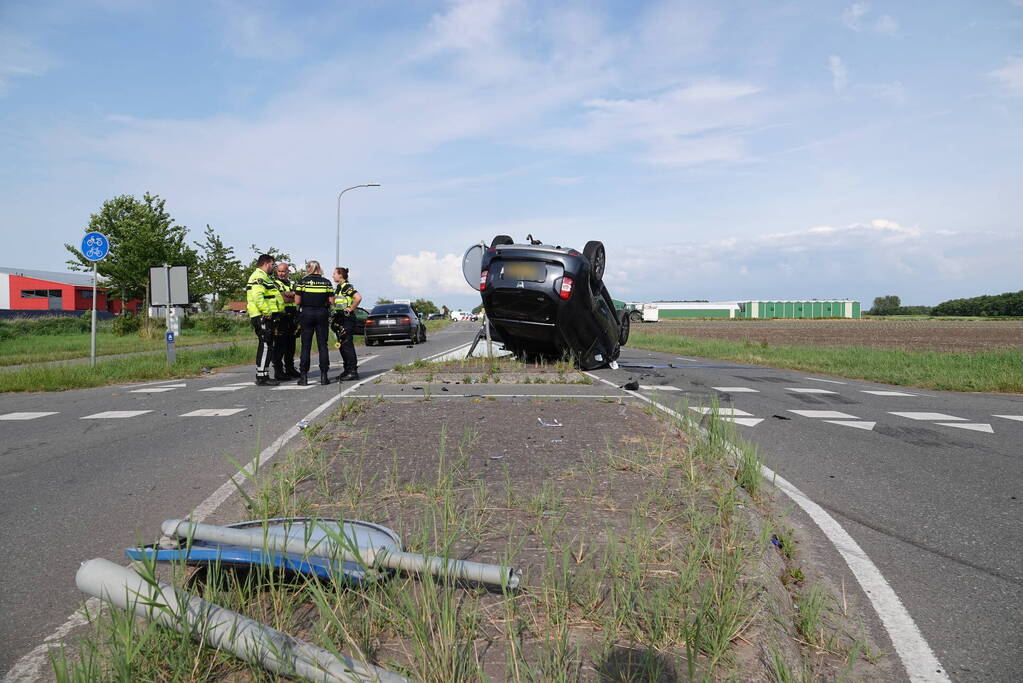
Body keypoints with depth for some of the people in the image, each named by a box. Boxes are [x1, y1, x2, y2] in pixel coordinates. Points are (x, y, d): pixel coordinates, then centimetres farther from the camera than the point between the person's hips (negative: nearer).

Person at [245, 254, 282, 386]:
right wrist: (267, 312, -23)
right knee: (266, 346, -10)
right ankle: (262, 377, -9)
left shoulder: (262, 277, 24)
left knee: (265, 346, 14)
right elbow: (257, 296, -25)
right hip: (263, 317, -11)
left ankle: (262, 375, 20)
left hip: (263, 317, 11)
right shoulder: (259, 277, -11)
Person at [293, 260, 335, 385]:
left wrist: (305, 301, 14)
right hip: (322, 314, 1)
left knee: (306, 346, 4)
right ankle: (324, 376, 4)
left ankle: (304, 376, 3)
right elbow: (331, 301, -1)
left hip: (306, 314, -1)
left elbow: (297, 301, -6)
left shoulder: (302, 281, -2)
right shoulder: (326, 282, 2)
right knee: (323, 345, 5)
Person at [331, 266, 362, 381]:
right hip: (340, 319, 10)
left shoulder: (347, 287, -12)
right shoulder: (338, 288, 16)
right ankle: (347, 370, 18)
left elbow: (358, 298, -27)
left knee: (347, 345, -9)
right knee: (342, 345, 11)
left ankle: (353, 371, -6)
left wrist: (351, 308, -18)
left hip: (347, 319, -10)